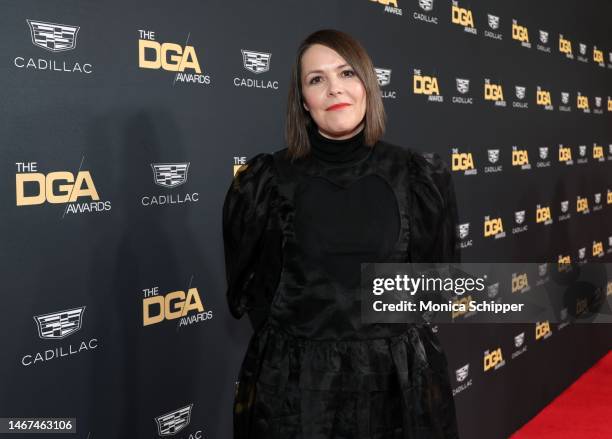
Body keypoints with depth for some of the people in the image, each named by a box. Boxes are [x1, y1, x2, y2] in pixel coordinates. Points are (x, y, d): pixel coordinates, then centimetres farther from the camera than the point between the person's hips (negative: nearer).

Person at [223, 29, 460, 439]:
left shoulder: (422, 176, -2)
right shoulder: (266, 180, -5)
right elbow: (244, 289, 5)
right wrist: (303, 323, 3)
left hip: (399, 379, 1)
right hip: (294, 384, -1)